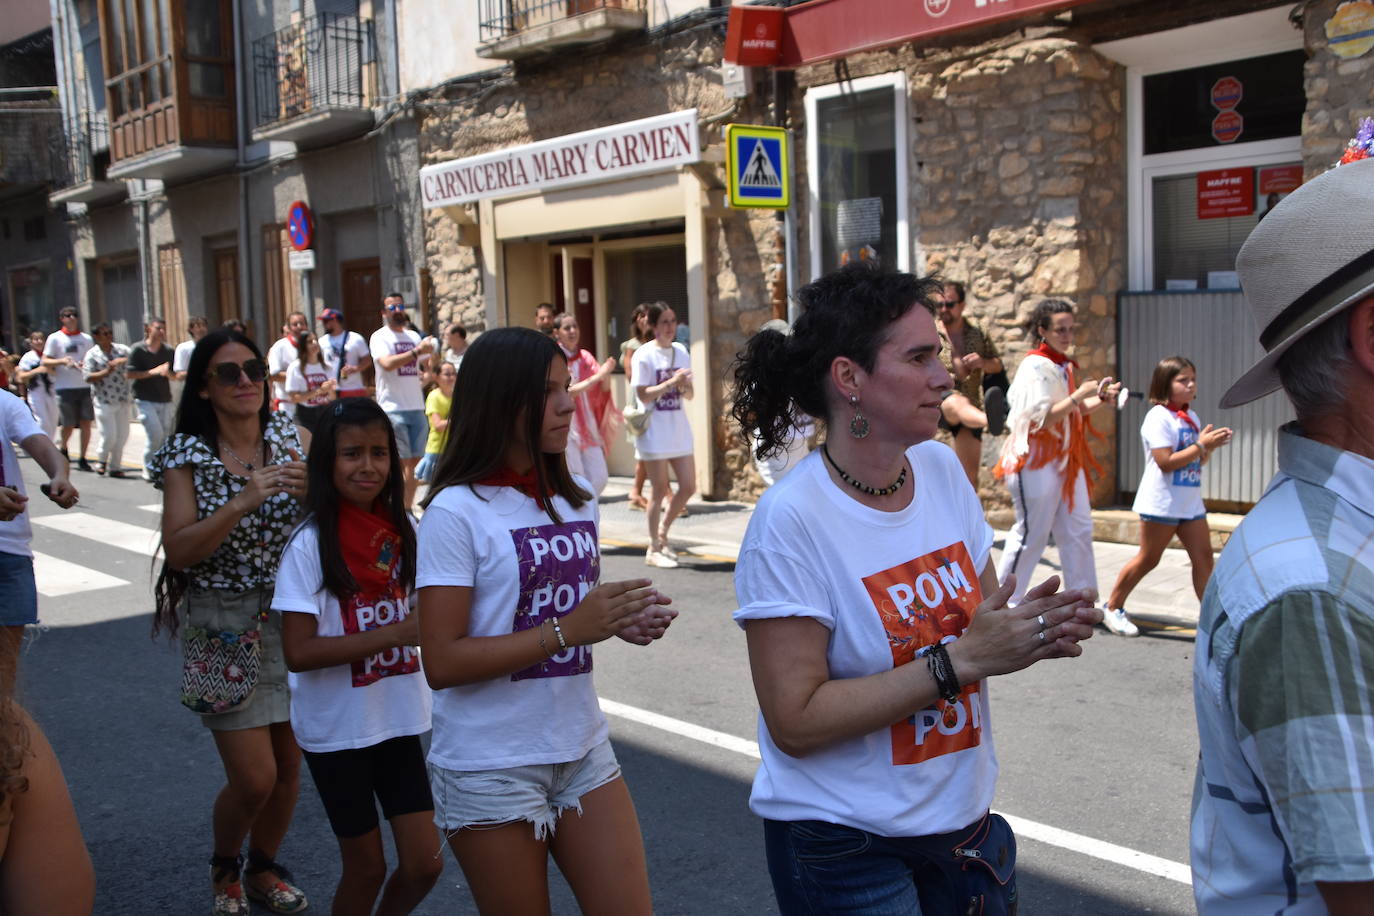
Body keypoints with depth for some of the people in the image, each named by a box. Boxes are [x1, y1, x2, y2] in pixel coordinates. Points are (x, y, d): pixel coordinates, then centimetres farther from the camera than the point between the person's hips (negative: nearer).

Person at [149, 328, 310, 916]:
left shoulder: (284, 435, 1)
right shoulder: (187, 455, -8)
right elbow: (178, 550, -15)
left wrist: (310, 490, -15)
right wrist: (242, 501, -28)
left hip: (292, 614, 4)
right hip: (224, 626, -3)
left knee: (288, 764, 10)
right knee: (254, 778, -5)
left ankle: (262, 869, 36)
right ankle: (225, 868, 27)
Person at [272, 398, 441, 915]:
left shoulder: (402, 530, -1)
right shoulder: (311, 544, -15)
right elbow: (298, 652, -20)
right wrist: (396, 633, -26)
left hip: (399, 718, 4)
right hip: (337, 729, -4)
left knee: (423, 863, 6)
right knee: (367, 868, 10)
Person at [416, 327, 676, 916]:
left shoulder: (576, 501, 6)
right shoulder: (457, 510, -14)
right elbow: (441, 663, -18)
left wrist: (624, 620, -4)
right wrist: (568, 630, -23)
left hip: (583, 751, 6)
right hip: (491, 769, -5)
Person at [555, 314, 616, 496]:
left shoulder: (586, 357, 10)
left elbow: (604, 391, 7)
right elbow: (566, 391, -16)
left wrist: (606, 374, -14)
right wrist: (598, 376, -19)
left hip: (588, 427, 6)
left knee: (600, 478, 2)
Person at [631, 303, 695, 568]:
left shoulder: (681, 352, 9)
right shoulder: (644, 355, -9)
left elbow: (690, 394, 13)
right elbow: (643, 395, -14)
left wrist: (684, 386, -9)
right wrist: (671, 382, -21)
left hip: (679, 429, 6)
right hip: (654, 431, -6)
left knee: (688, 487, 5)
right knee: (660, 490, -1)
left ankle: (662, 533, 25)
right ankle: (654, 549, 12)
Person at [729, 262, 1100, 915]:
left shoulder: (941, 469, -2)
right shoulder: (791, 518, -21)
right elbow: (795, 721, -22)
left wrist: (1036, 630, -13)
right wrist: (960, 660, -25)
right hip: (845, 848, -6)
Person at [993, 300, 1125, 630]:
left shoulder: (1065, 366, 13)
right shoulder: (1035, 366, -14)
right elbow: (1042, 417, -20)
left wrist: (1101, 399, 2)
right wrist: (1079, 395, -23)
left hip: (1066, 459, 9)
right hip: (1037, 460, -9)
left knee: (1078, 531, 9)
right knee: (1031, 532, -2)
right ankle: (1004, 602, 10)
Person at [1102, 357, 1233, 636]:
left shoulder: (1191, 417, 13)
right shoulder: (1158, 417, -13)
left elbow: (1198, 461, 17)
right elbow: (1166, 462, -21)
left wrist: (1211, 445, -2)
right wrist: (1202, 445, -19)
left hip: (1190, 503, 8)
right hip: (1162, 503, -7)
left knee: (1203, 558, 1)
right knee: (1147, 559, 3)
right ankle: (1112, 607, 17)